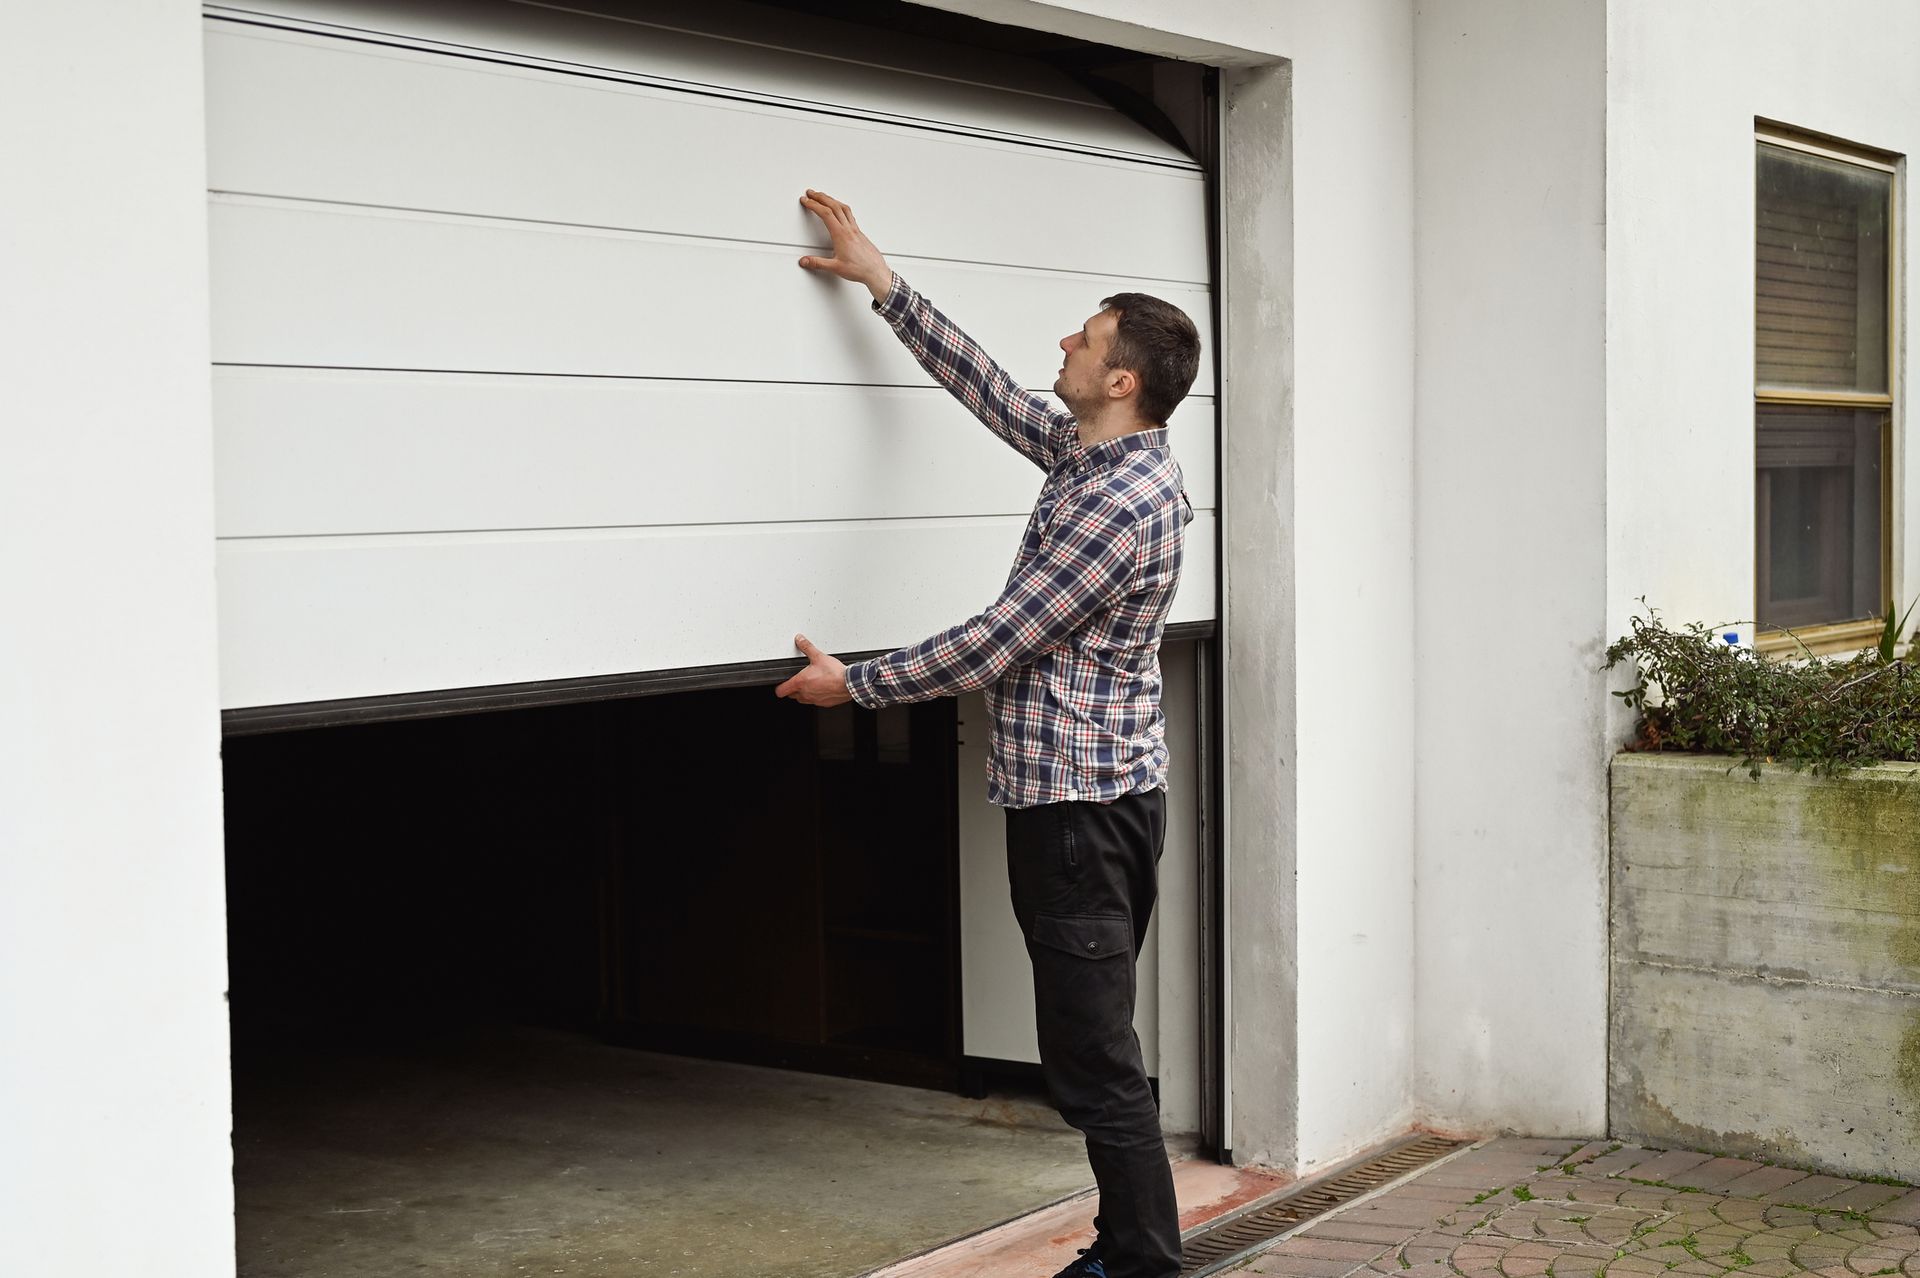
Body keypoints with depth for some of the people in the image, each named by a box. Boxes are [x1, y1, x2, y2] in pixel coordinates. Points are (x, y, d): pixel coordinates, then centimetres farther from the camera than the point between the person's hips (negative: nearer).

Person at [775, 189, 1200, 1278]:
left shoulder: (1119, 505, -21)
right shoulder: (1096, 453, 9)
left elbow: (993, 647, -18)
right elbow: (989, 388, 21)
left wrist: (854, 683, -6)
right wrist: (881, 282, 24)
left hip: (1077, 804, -11)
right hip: (1105, 791, 11)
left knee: (1096, 1063, -5)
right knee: (1097, 1051, 16)